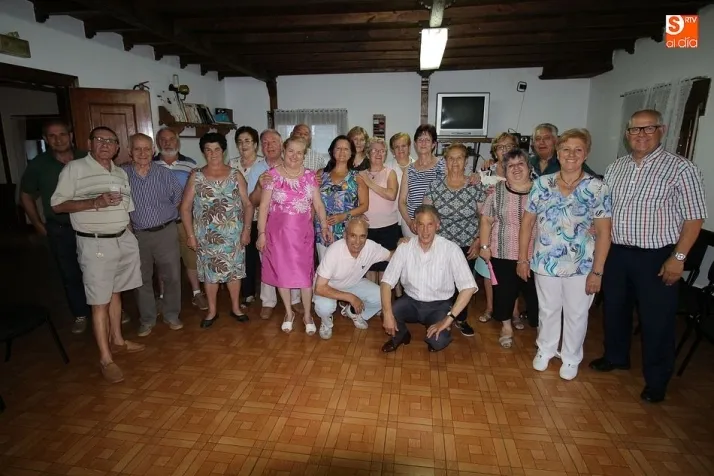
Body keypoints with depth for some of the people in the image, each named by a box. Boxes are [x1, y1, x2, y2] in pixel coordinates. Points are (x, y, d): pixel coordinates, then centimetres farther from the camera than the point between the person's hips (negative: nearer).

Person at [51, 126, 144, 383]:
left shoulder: (121, 173, 13)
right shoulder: (74, 168, -5)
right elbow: (57, 205, -8)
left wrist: (131, 240, 15)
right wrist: (95, 202, -21)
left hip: (123, 240, 6)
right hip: (95, 244, -5)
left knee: (116, 293, 16)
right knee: (100, 301, 0)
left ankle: (117, 341, 31)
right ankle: (105, 359, 8)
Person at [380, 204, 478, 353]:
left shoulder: (451, 249, -19)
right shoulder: (404, 248, -11)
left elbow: (469, 287, -23)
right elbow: (387, 282, -12)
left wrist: (449, 318, -28)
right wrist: (387, 314, -26)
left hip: (439, 305, -2)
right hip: (411, 301, 2)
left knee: (438, 341, -27)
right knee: (387, 314, -25)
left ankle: (434, 337, 13)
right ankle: (400, 335, 10)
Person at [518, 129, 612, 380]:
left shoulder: (597, 188, -8)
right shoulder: (542, 184, -3)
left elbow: (603, 232, -8)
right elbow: (527, 222, 1)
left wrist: (597, 271, -11)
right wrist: (523, 258, 0)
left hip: (582, 265, -1)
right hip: (545, 263, 1)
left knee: (576, 314, 14)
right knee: (548, 310, 18)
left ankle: (571, 358, 37)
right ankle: (545, 349, 41)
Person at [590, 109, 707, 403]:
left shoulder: (681, 168, -9)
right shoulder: (616, 167, 7)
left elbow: (694, 217, -9)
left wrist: (678, 257, -15)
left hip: (656, 258, -5)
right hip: (615, 253, 5)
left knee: (656, 321, 6)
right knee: (614, 309, 18)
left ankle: (656, 381, 24)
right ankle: (615, 357, 40)